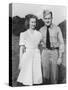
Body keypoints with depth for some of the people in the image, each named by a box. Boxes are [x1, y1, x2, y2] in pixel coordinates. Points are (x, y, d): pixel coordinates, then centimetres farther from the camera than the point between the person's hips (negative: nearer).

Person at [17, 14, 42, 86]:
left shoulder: (39, 34, 9)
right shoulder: (23, 34, 1)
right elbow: (21, 49, 1)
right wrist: (20, 62, -2)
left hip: (37, 57, 3)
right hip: (27, 57, -3)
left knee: (37, 80, 1)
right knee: (27, 81, -3)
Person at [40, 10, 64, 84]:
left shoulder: (57, 29, -7)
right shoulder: (41, 30, 3)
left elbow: (61, 43, -6)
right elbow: (40, 43, 11)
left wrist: (60, 57, -11)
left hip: (54, 53, -2)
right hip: (45, 53, 2)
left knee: (54, 75, 5)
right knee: (45, 75, 3)